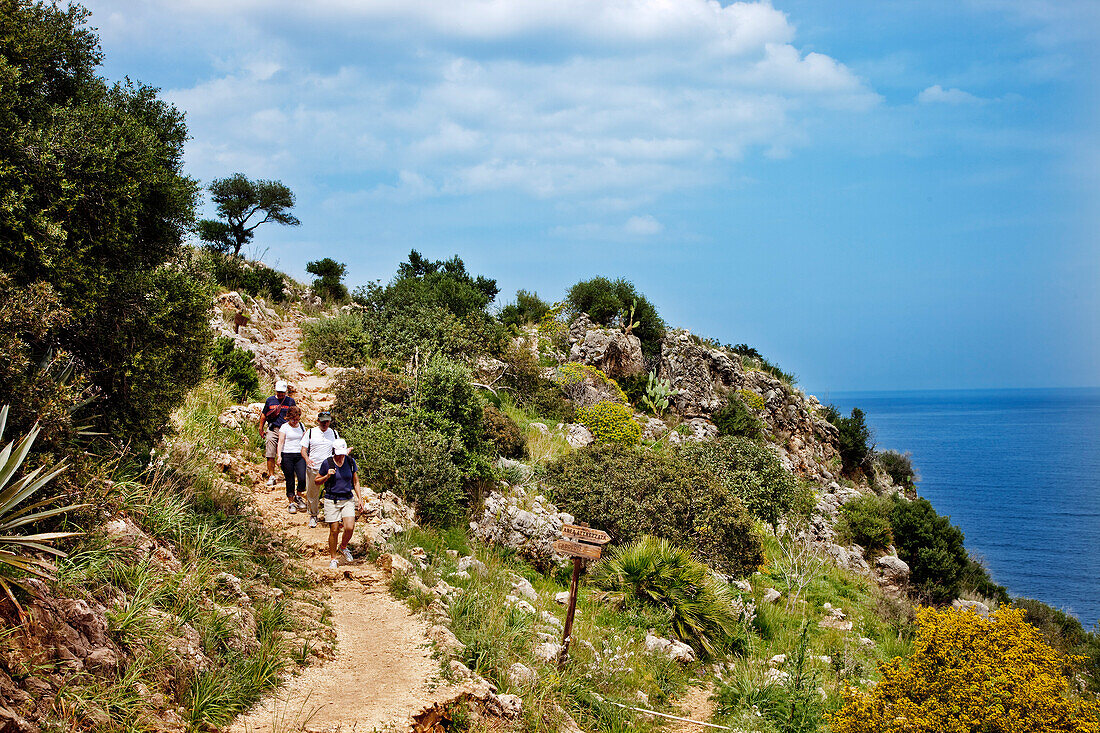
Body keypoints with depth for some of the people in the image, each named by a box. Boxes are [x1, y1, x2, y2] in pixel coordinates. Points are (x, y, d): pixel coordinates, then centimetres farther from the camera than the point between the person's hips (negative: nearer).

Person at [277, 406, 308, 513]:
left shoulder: (301, 426, 12)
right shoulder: (284, 427, -1)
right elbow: (280, 442, -6)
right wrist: (279, 456, -16)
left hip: (300, 456, 3)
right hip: (287, 455, -3)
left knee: (302, 478, -12)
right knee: (290, 481, 1)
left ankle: (298, 497, 14)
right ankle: (290, 503, 16)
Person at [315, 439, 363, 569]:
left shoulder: (350, 461, 1)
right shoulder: (327, 463, -6)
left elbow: (356, 482, 11)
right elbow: (317, 481, 3)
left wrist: (359, 499, 5)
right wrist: (327, 476, -15)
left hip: (348, 499, 2)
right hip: (332, 500, -2)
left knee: (349, 528, -12)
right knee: (334, 530, -3)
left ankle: (343, 547, 19)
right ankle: (333, 558, 14)